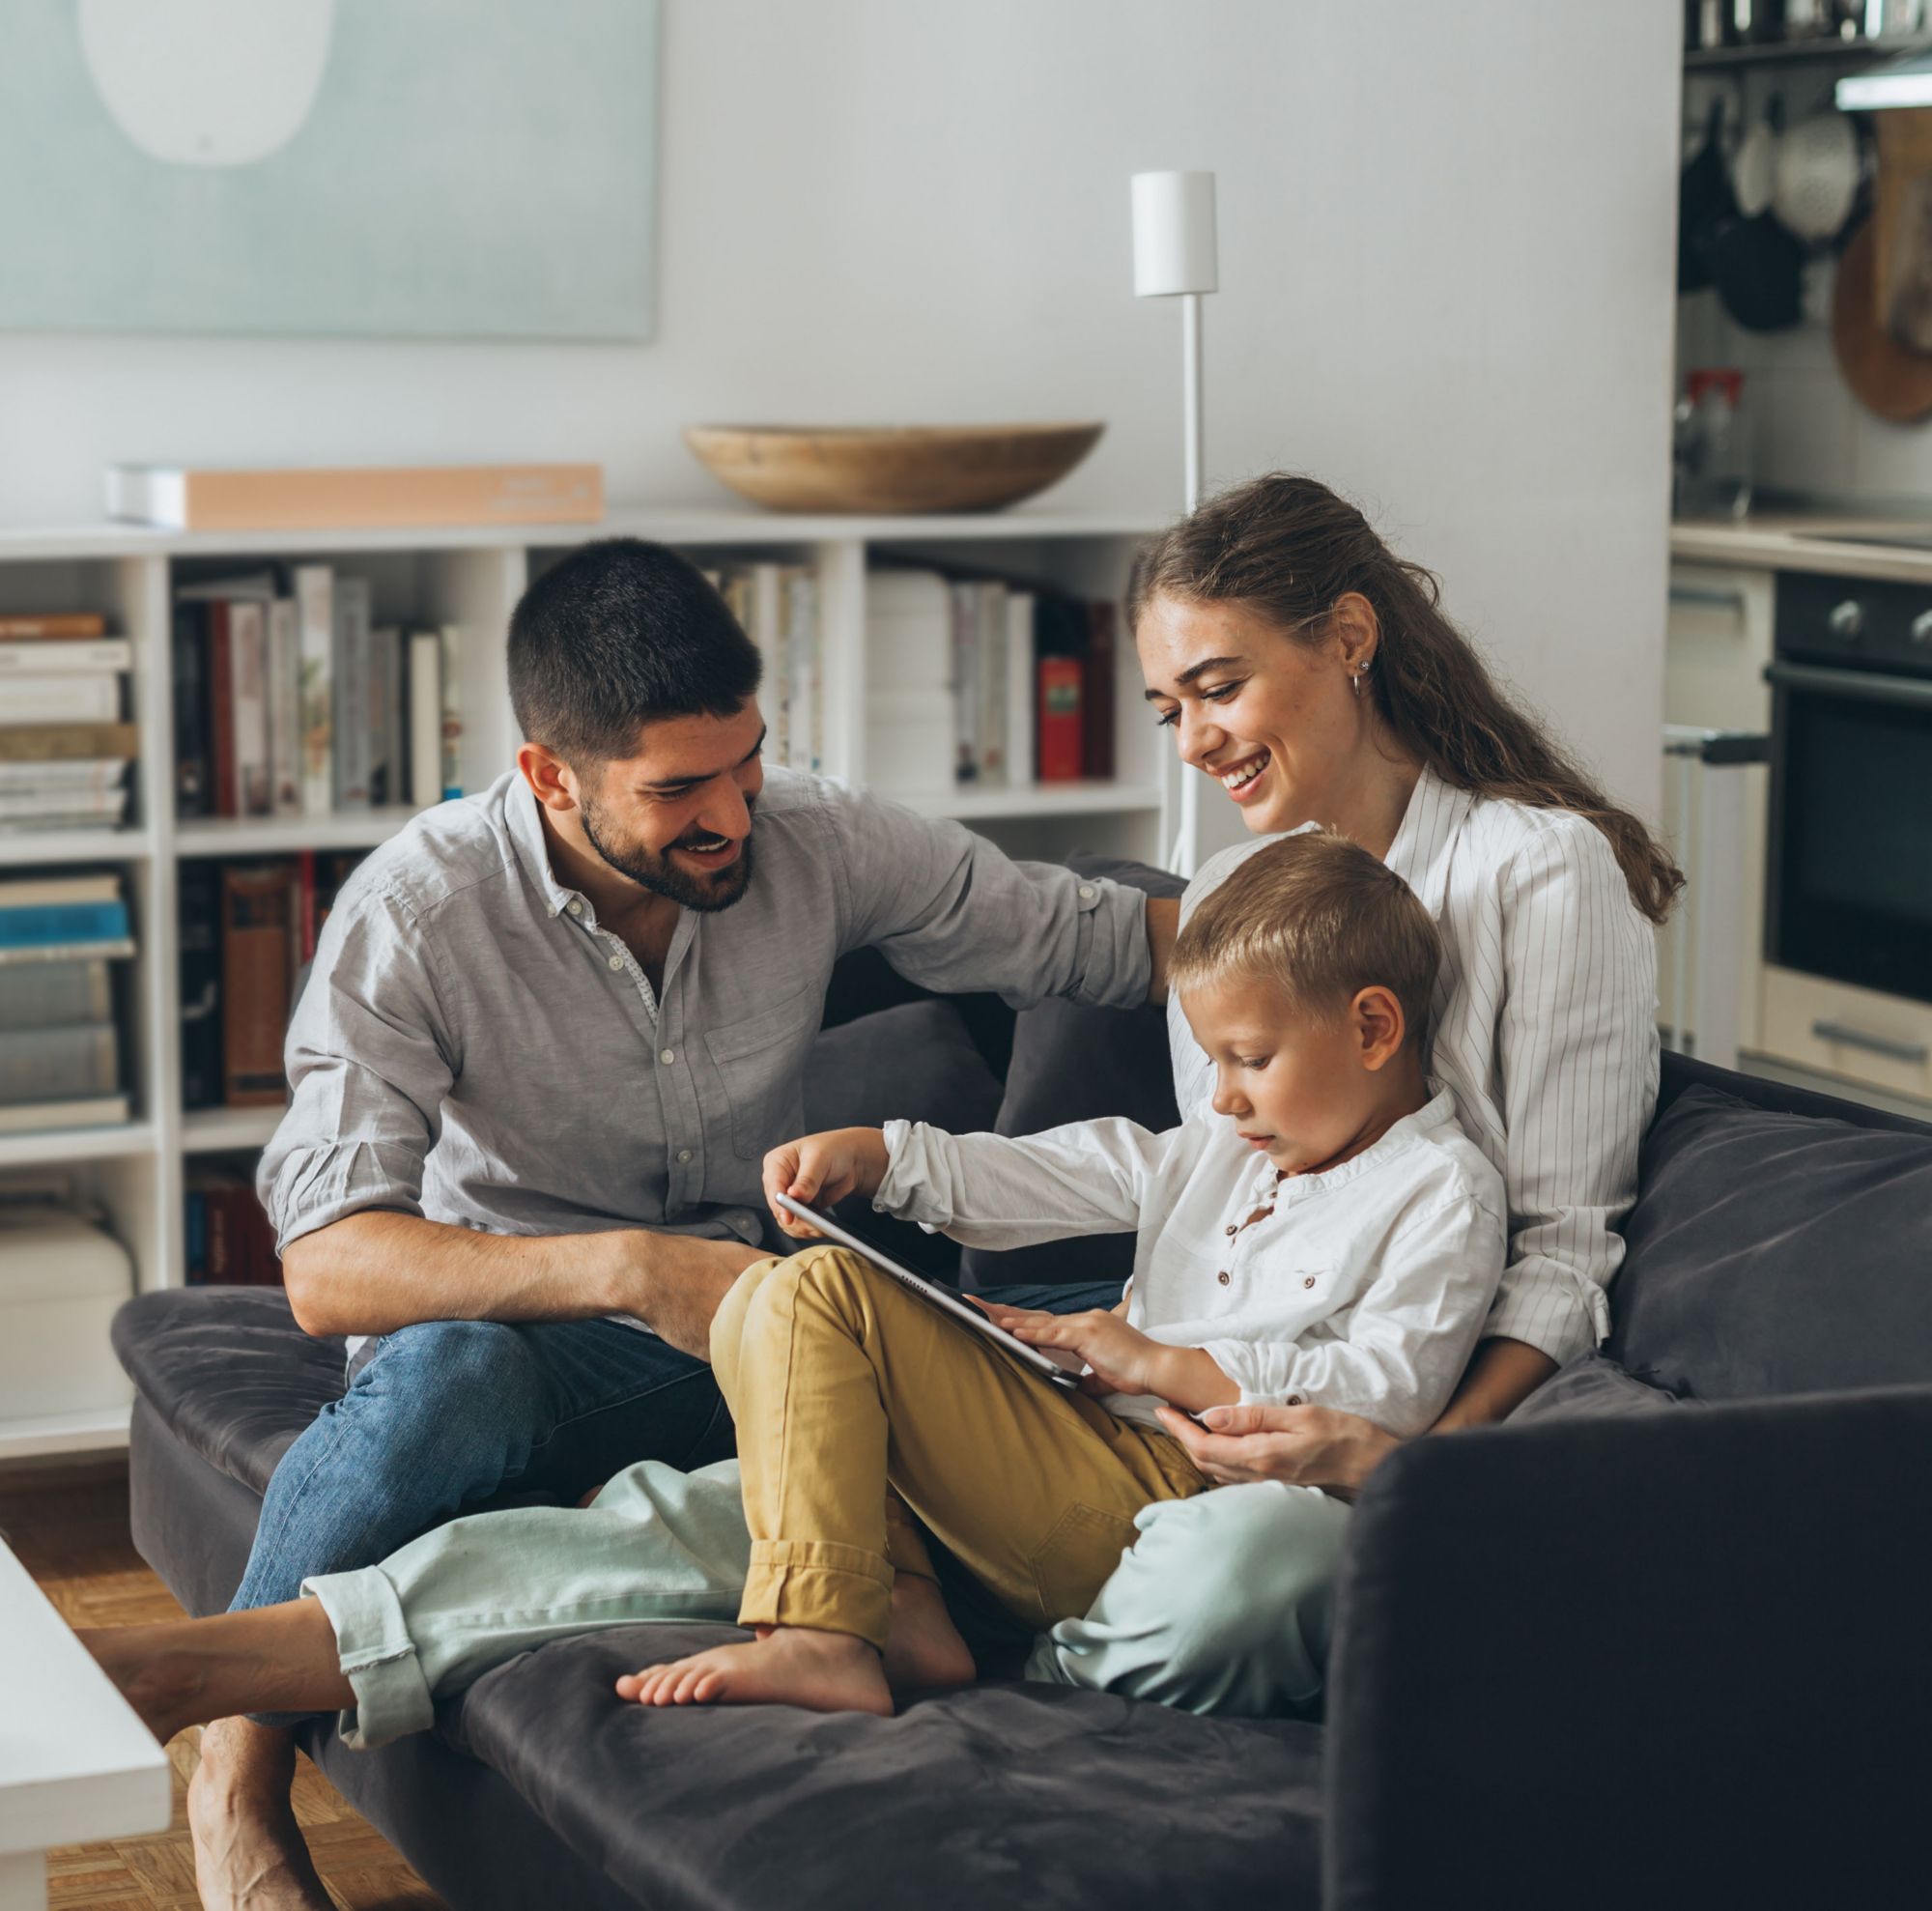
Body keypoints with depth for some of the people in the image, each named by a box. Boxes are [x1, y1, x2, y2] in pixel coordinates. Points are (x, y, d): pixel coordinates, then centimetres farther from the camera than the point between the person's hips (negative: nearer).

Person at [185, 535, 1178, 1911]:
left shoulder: (821, 844, -7)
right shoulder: (417, 916, -19)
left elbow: (1111, 938, 3)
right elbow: (328, 1267, -29)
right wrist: (629, 1269, -42)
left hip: (742, 1328, 3)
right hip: (507, 1322, -2)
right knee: (448, 1373, -41)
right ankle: (237, 1786, -20)